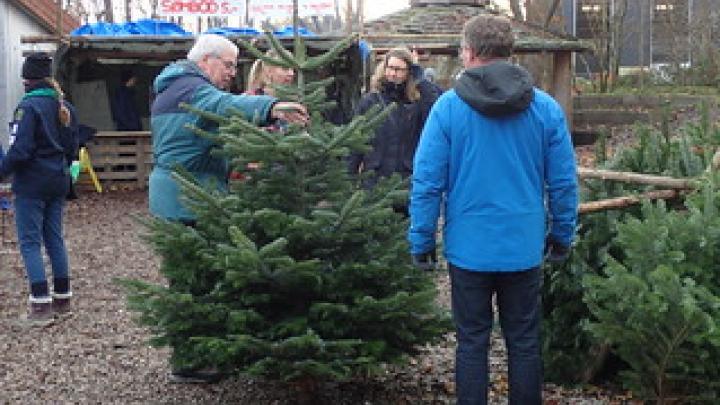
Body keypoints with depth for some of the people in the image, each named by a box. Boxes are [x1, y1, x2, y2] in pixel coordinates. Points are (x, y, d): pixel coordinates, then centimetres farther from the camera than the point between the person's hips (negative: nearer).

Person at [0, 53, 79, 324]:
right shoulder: (64, 107, 8)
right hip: (58, 181, 7)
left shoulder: (29, 106, -16)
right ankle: (62, 298, 18)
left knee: (29, 241, -2)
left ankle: (41, 304, -6)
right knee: (54, 238, 14)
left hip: (31, 183, -7)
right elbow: (72, 147, 14)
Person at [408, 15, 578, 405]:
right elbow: (564, 182, 0)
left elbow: (427, 183, -10)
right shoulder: (546, 107, -3)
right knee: (524, 343, 14)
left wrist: (421, 241, 0)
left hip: (469, 248, -1)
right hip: (525, 248, 2)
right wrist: (562, 236, 13)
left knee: (471, 343, 11)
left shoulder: (448, 106, -9)